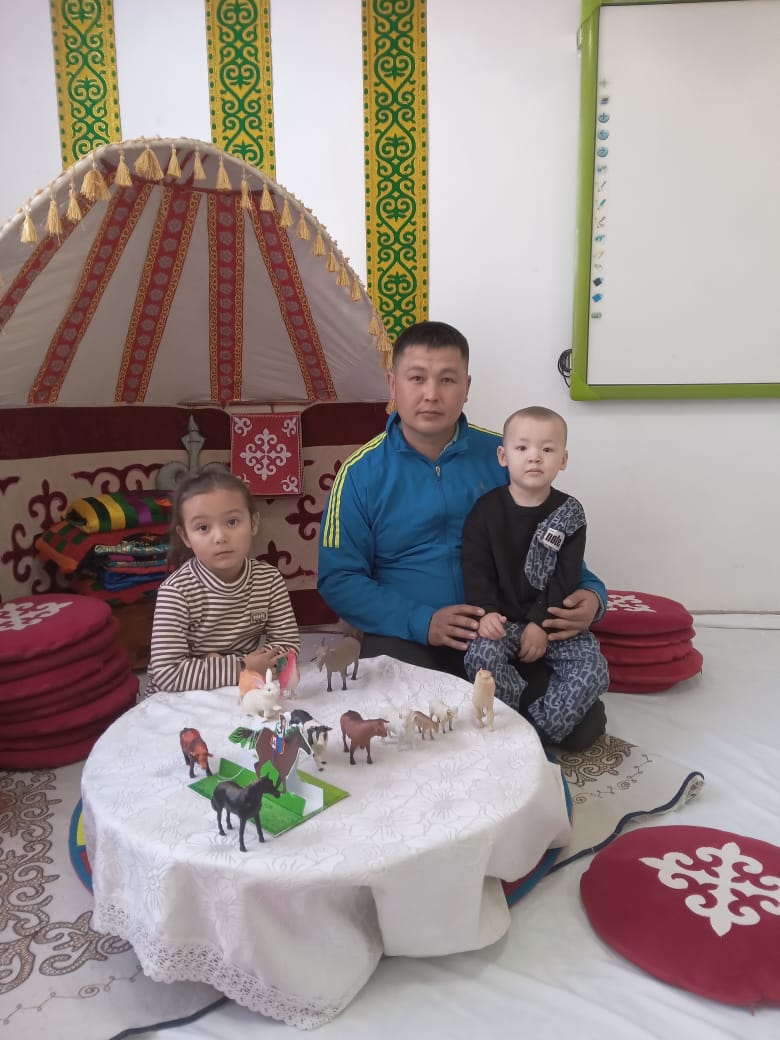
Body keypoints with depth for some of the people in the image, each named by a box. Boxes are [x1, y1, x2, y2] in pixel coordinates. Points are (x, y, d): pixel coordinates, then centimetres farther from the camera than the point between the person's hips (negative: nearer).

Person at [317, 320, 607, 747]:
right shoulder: (361, 472, -5)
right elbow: (338, 579, -6)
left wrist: (590, 592, -11)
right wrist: (420, 622, -19)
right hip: (408, 637, -1)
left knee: (582, 723, -12)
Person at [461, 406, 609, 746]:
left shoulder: (569, 513, -1)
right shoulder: (486, 509, -3)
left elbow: (566, 577, -4)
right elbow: (475, 568, -7)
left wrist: (542, 623, -14)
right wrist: (486, 612, -22)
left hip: (553, 620, 2)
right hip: (502, 619, -1)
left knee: (593, 670, -19)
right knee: (480, 656, -30)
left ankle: (536, 732, -11)